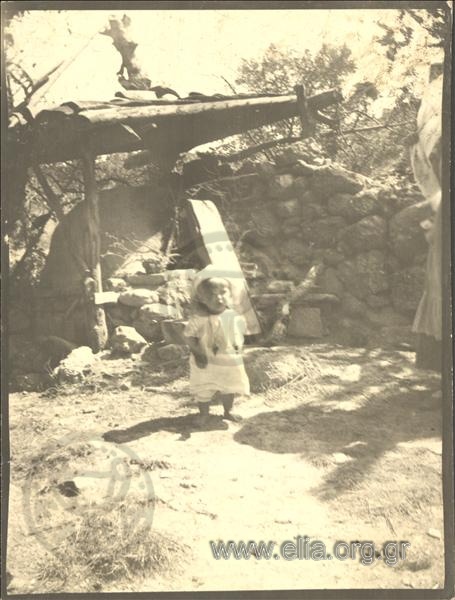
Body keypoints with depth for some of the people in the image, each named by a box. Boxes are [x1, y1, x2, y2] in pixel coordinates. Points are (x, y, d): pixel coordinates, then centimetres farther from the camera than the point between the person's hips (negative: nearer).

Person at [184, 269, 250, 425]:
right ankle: (204, 413, 38)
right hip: (206, 362, -3)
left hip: (230, 361, 3)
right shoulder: (200, 319, -21)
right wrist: (197, 353, -18)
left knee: (229, 388, 19)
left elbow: (240, 333, 6)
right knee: (204, 390, 13)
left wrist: (239, 346, -8)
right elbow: (189, 335, -12)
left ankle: (228, 411, 44)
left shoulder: (235, 317, -10)